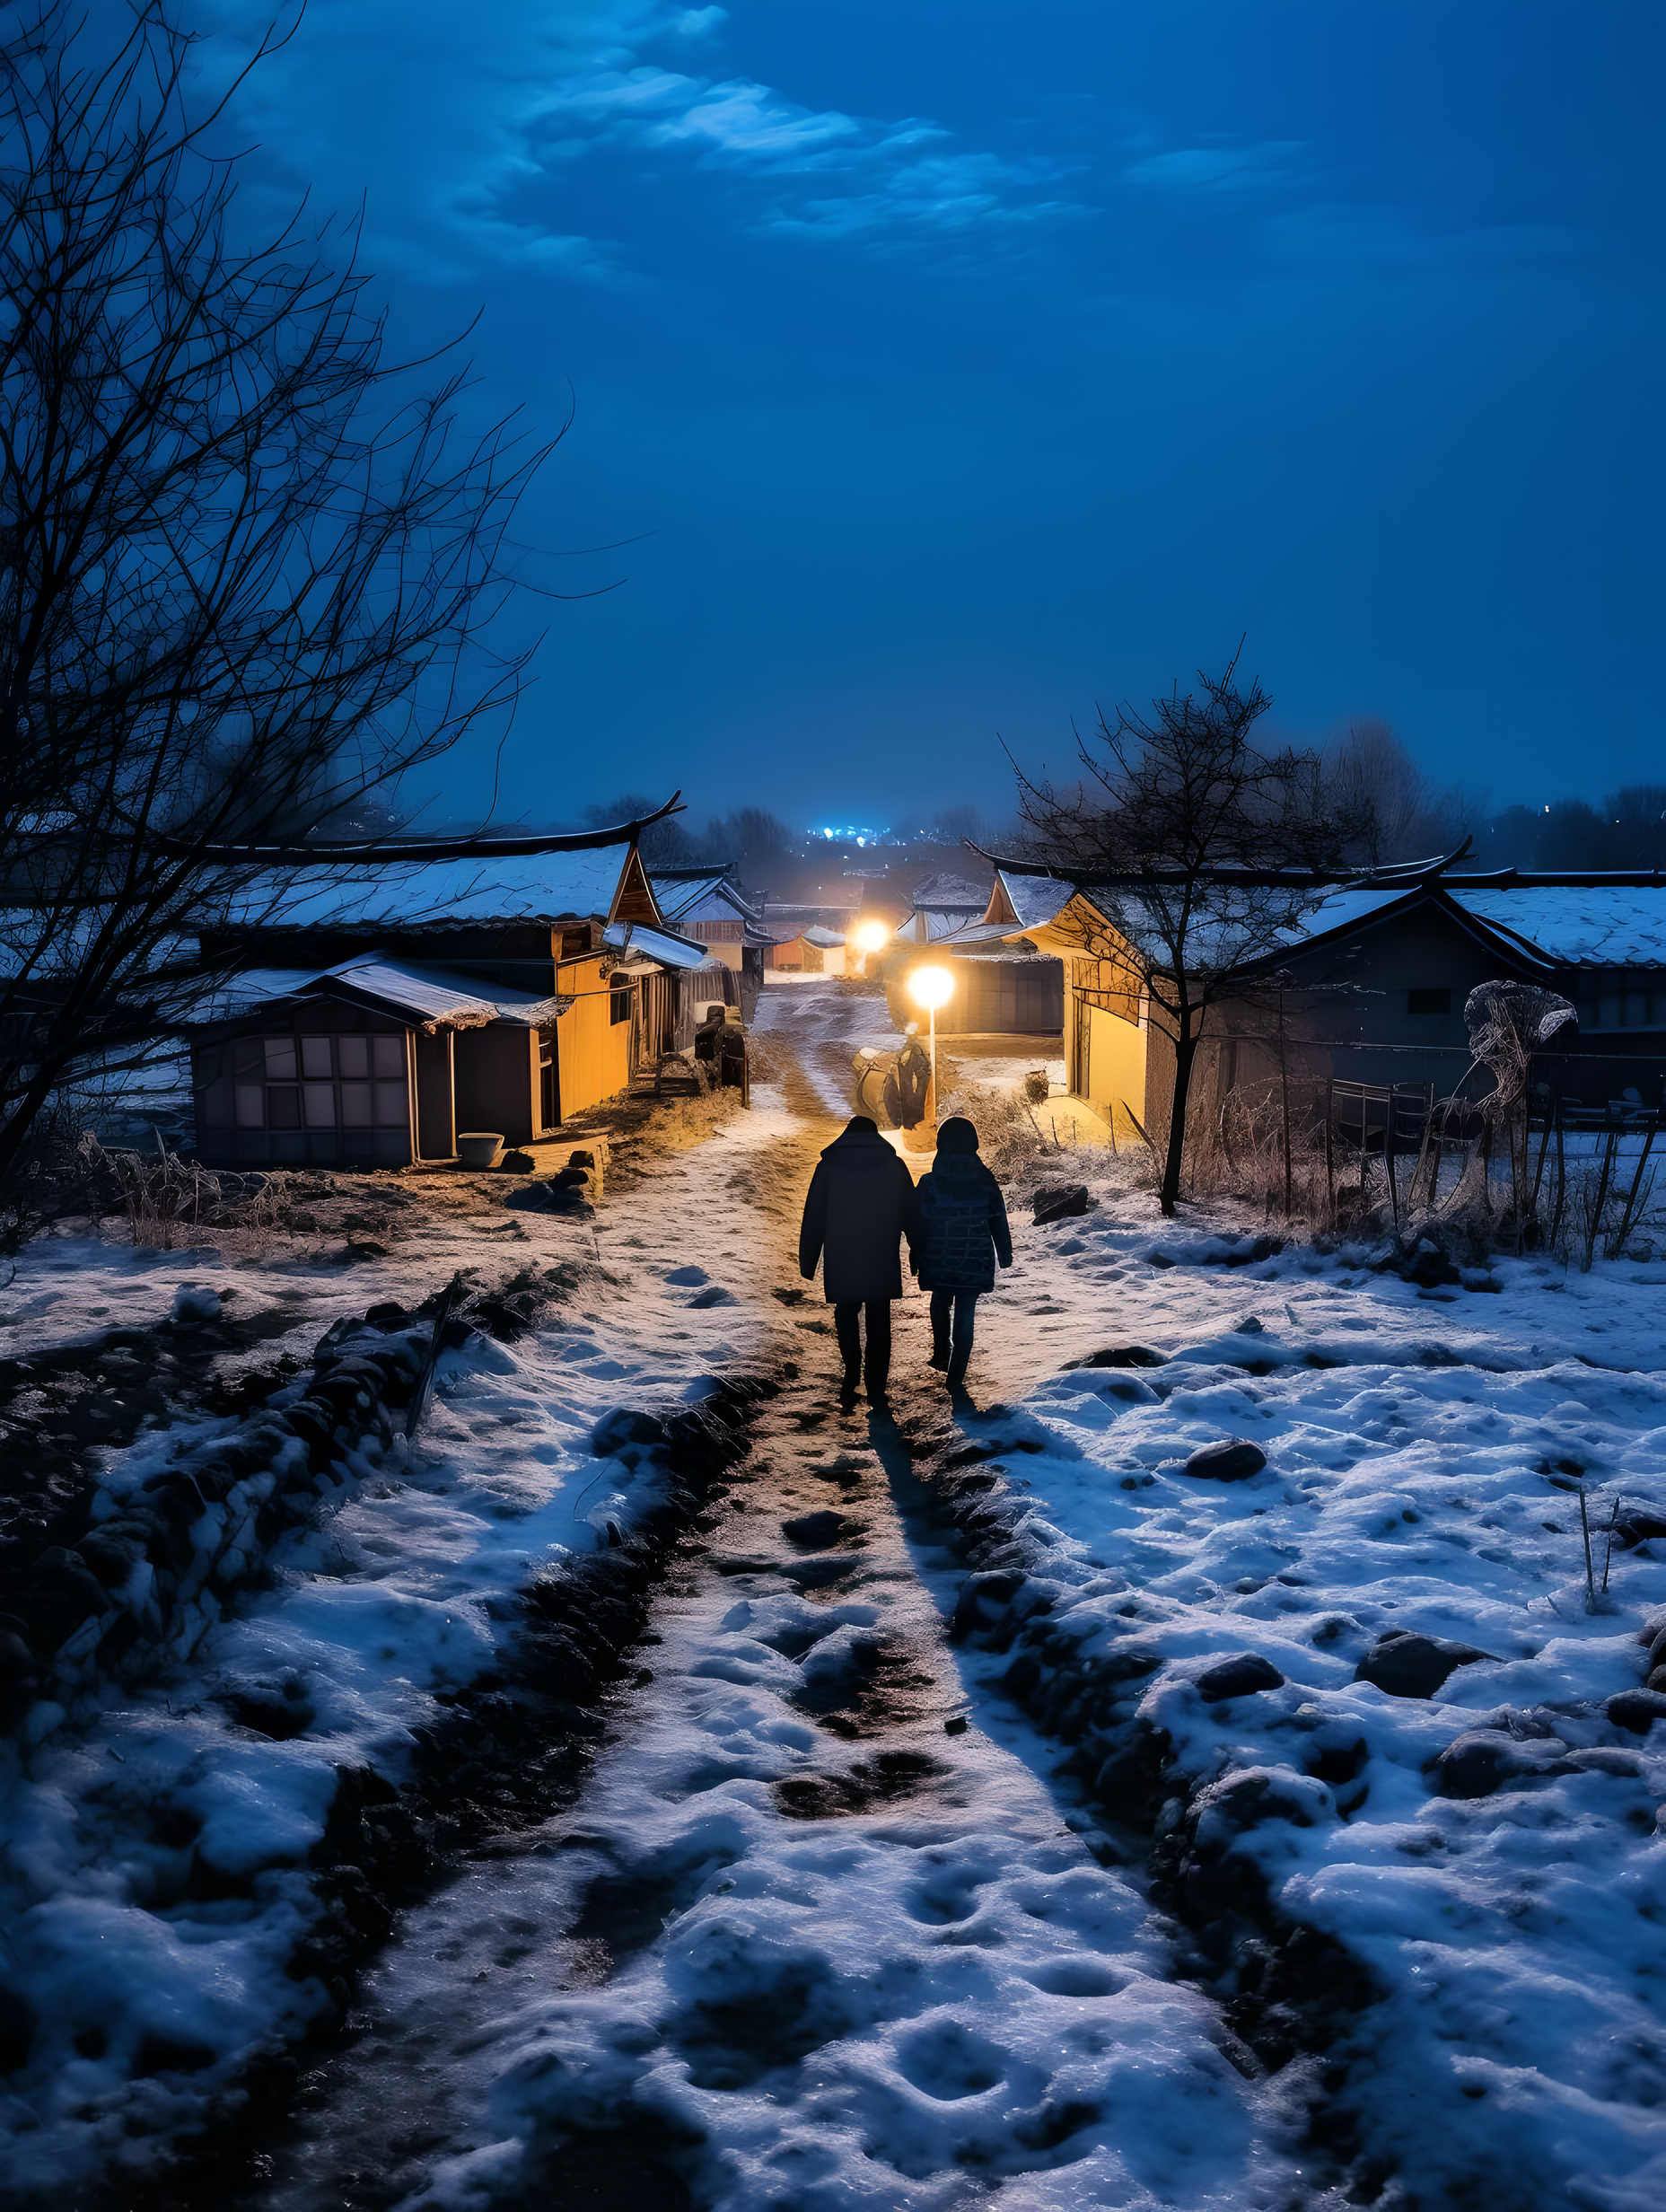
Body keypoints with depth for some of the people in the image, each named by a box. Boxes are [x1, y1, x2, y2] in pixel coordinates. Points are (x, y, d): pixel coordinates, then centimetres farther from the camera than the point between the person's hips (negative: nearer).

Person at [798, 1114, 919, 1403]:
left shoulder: (827, 1167, -1)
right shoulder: (894, 1167, 0)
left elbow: (813, 1220, 0)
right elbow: (911, 1215, 4)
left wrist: (807, 1263, 6)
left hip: (841, 1262, 0)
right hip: (883, 1261, 0)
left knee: (846, 1314, 20)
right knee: (879, 1322, 7)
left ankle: (852, 1373, 17)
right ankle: (876, 1388, 6)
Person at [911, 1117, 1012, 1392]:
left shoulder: (929, 1183, -10)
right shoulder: (985, 1181, -7)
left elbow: (919, 1226, -3)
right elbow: (999, 1223, 1)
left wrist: (916, 1261, 9)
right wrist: (1005, 1256, 14)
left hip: (938, 1263, 0)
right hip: (975, 1264, 0)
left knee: (940, 1304, 27)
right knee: (965, 1315, 5)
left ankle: (942, 1354, 28)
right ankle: (956, 1375, 5)